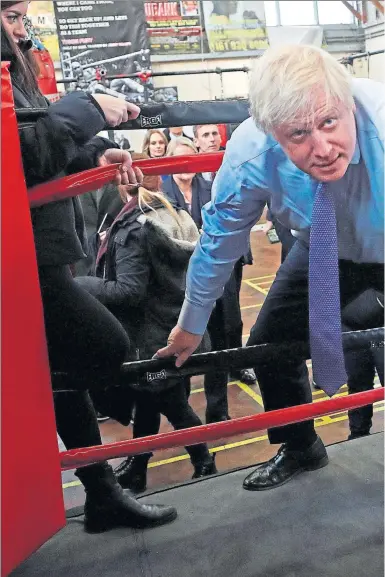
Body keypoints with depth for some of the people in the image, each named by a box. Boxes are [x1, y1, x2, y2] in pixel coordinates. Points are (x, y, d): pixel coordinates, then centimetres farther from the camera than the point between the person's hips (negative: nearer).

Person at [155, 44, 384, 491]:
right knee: (269, 346, 4)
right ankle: (300, 449, 32)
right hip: (325, 251, 3)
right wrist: (191, 324, -2)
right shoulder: (250, 153, -30)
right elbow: (220, 237, -14)